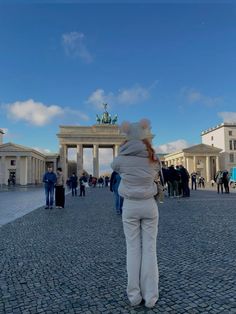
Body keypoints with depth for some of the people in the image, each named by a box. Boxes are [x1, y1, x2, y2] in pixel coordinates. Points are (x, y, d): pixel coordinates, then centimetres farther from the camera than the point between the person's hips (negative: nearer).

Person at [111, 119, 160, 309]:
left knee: (133, 249, 8)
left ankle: (134, 295, 16)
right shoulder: (152, 158, -4)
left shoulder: (121, 159, -8)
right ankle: (150, 296, 14)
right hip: (149, 205, 1)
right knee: (149, 249, 7)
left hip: (130, 206, 0)